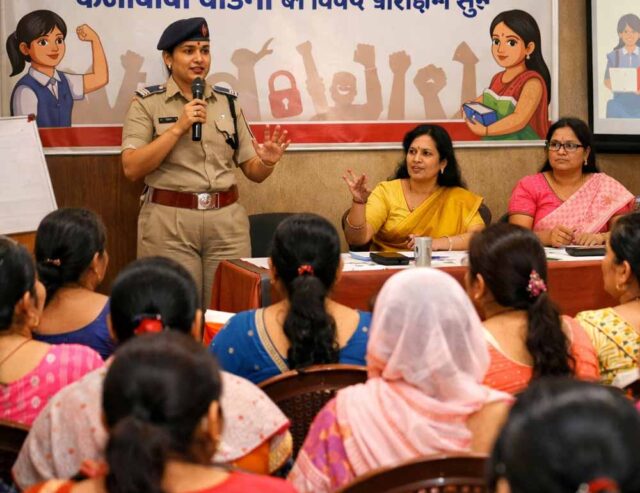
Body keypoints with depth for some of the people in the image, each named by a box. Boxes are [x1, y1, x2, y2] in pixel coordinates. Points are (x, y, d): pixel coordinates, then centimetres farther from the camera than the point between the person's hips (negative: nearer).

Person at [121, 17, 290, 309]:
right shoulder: (147, 104, 1)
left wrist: (267, 162, -11)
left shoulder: (228, 103, 11)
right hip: (169, 222, -3)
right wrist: (178, 128, -15)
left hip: (227, 221, 3)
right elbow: (131, 168, -10)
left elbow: (253, 171, 12)